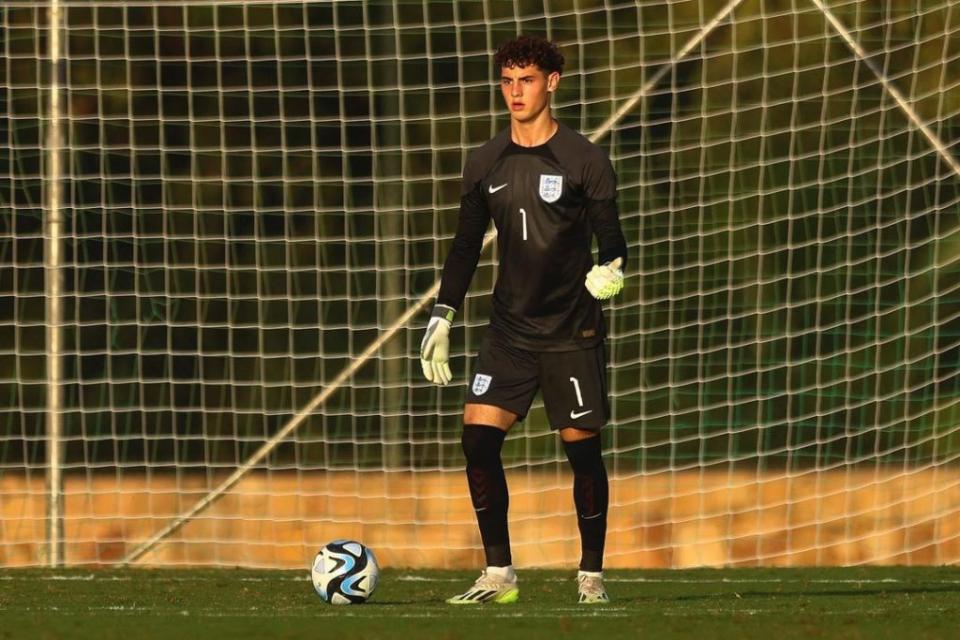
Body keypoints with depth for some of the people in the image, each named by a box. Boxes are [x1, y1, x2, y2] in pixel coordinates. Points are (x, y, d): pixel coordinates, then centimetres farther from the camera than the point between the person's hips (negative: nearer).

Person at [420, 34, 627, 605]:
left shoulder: (584, 160, -4)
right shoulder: (487, 165, 7)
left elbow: (610, 236, -3)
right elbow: (466, 246, 14)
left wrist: (612, 269, -26)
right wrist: (442, 319, 9)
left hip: (572, 333, -3)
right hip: (510, 332, 3)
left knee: (582, 449, -1)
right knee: (478, 439, -10)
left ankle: (591, 574, 13)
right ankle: (498, 575, -2)